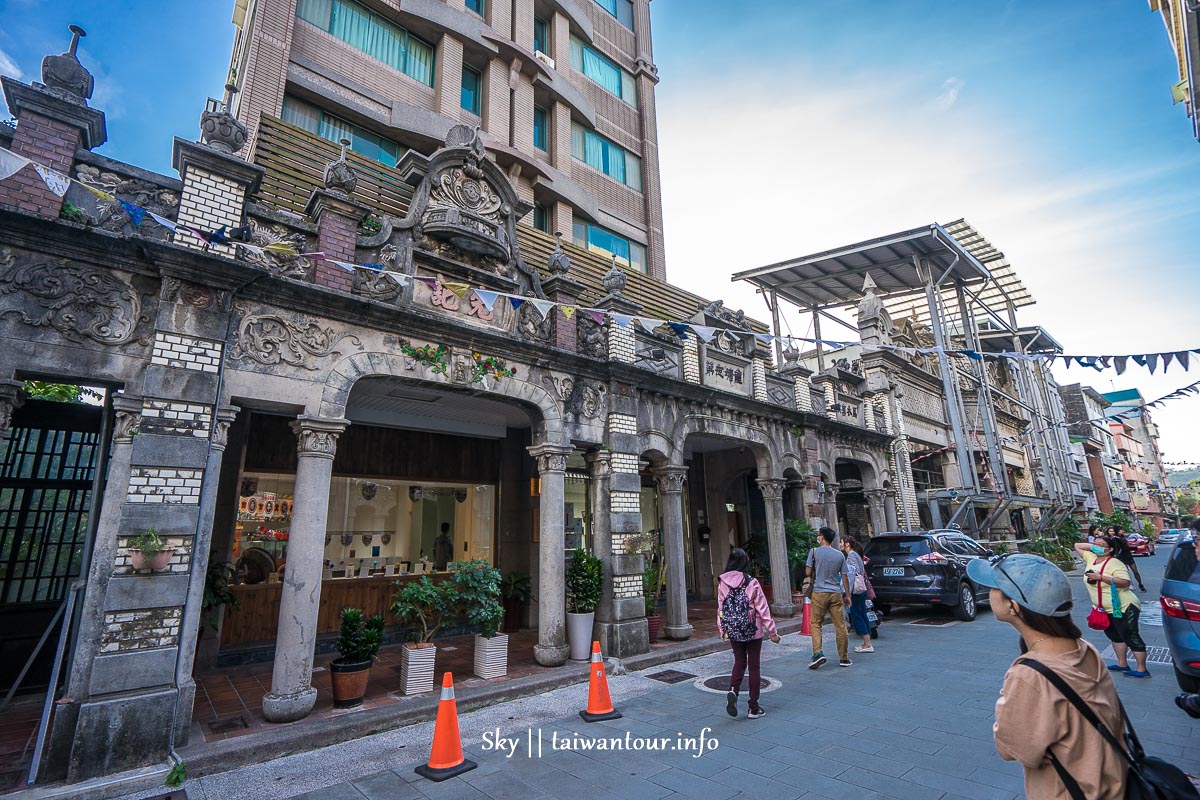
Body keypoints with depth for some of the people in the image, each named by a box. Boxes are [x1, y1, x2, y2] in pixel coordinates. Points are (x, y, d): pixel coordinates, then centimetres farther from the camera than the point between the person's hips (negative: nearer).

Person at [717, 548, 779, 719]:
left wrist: (722, 629, 15)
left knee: (739, 662, 18)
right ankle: (753, 708, 18)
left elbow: (720, 607, 2)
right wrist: (772, 631, 0)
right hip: (753, 631, -3)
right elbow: (763, 608, -9)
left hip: (732, 631, 3)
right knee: (754, 667, 10)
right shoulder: (752, 583, -14)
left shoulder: (722, 584, -5)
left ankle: (733, 691, -5)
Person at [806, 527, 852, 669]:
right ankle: (844, 658, 15)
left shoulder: (814, 551, -4)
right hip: (836, 593, 3)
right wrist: (847, 595, 15)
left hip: (819, 592, -3)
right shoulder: (840, 555, 7)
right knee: (840, 626, 7)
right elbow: (844, 577, 8)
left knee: (816, 624, 4)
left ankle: (818, 653, -9)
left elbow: (808, 572, -3)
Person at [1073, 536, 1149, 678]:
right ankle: (1122, 664, 31)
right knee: (1115, 636, 19)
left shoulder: (1114, 563, -18)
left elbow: (1125, 582, -27)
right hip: (1105, 609, 9)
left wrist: (1101, 577, -30)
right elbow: (1077, 546, 14)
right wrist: (1092, 546, -2)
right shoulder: (1091, 558, 4)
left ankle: (1142, 670, 6)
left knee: (1131, 638, -2)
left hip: (1123, 608, -9)